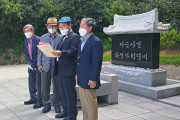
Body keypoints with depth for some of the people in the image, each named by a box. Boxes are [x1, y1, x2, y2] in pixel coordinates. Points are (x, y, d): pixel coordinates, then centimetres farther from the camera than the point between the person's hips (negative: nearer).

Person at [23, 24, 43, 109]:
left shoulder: (38, 40, -16)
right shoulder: (26, 41, 9)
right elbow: (26, 53, 12)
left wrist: (34, 64, -13)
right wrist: (31, 63, 1)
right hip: (31, 65, 8)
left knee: (38, 84, -3)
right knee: (31, 83, 15)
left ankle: (40, 101, 6)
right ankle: (33, 98, 29)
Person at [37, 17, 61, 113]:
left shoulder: (61, 38, 1)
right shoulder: (43, 38, 11)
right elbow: (40, 52, 10)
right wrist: (39, 64, 3)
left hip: (56, 66, -2)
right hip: (45, 66, 3)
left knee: (56, 87, 6)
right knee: (44, 87, 6)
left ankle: (57, 104, 22)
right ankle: (46, 104, 21)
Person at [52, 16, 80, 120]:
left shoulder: (75, 37, -8)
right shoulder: (63, 38, 21)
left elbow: (73, 51, -22)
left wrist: (61, 53, -34)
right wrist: (56, 52, 2)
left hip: (69, 70, -9)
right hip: (61, 70, 9)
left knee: (70, 92, -1)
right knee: (63, 92, 16)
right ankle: (66, 111, 30)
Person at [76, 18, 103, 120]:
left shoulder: (96, 42, -15)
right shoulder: (82, 40, 13)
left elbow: (97, 63, -18)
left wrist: (93, 79, -19)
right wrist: (78, 73, 16)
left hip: (89, 80, -9)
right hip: (81, 79, 9)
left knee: (90, 104, 2)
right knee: (83, 103, 18)